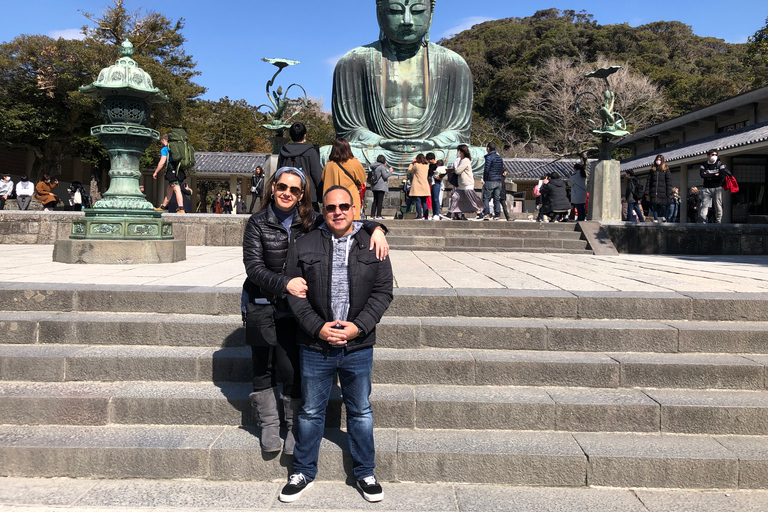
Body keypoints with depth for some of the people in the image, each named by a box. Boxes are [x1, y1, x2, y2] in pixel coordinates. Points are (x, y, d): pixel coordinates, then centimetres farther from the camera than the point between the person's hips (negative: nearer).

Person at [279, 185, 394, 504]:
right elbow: (294, 290, -1)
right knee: (311, 411, 13)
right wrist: (317, 327, -12)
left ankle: (365, 473, 32)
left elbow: (383, 292, 0)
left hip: (358, 347, 0)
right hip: (315, 346, 0)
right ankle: (304, 472, 32)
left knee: (361, 411, 14)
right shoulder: (306, 245, 1)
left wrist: (358, 326, -12)